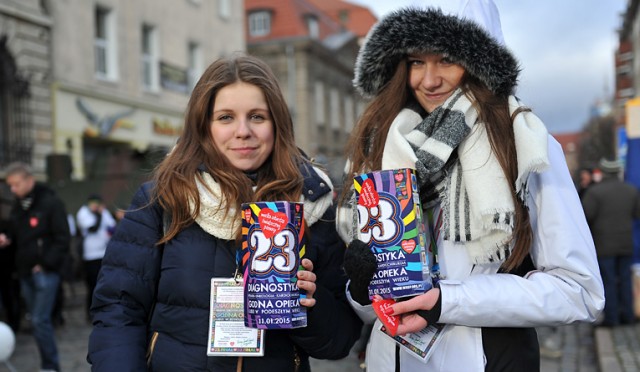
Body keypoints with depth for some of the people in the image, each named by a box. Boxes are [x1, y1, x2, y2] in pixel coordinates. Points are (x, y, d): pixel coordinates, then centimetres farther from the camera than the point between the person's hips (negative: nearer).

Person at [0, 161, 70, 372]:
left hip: (45, 272, -7)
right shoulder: (17, 206, 12)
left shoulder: (50, 203, -9)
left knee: (40, 321, -8)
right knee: (38, 321, 11)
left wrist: (46, 264, -15)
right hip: (25, 273, 7)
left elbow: (62, 239, -11)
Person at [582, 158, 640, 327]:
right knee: (625, 279, 13)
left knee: (608, 281, 1)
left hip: (603, 244, -4)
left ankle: (611, 317, 4)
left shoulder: (595, 191, -14)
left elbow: (585, 215, -18)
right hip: (625, 243, 5)